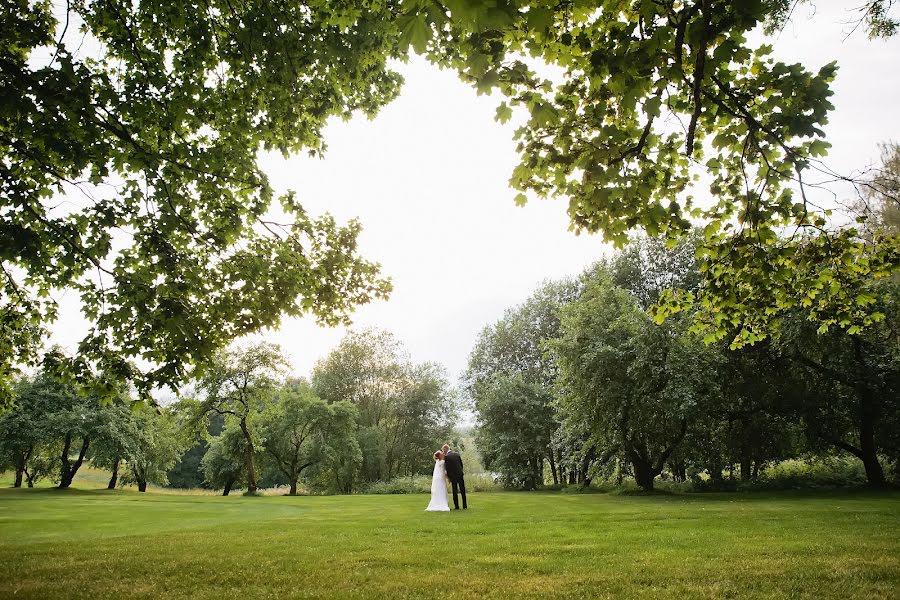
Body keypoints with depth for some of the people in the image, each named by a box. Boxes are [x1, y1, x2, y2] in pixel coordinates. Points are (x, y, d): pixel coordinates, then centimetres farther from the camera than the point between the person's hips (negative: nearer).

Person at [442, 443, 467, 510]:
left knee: (454, 492, 6)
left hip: (453, 476, -4)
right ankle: (464, 505, 11)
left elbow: (447, 468, -10)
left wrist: (448, 477, 0)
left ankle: (456, 506, 4)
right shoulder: (457, 454, 3)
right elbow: (461, 464, 6)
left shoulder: (446, 457, -11)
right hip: (460, 474, 4)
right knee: (463, 491, 9)